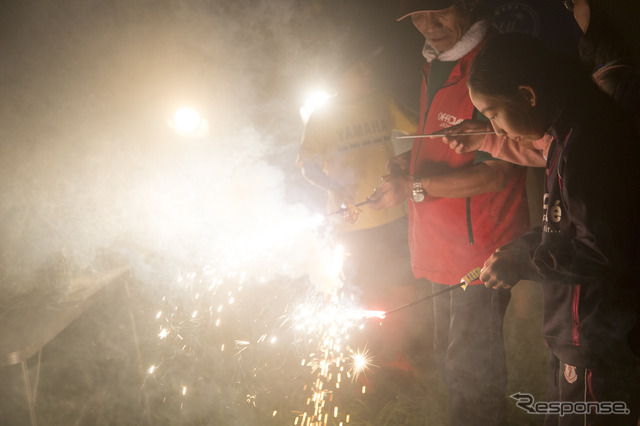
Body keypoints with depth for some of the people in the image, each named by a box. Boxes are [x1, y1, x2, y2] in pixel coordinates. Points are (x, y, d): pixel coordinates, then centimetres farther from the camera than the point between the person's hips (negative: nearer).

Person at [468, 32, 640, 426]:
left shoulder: (587, 140, -24)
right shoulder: (571, 133, 9)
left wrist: (523, 263, -16)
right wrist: (519, 249, 6)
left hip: (598, 344, -10)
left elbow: (604, 249, -27)